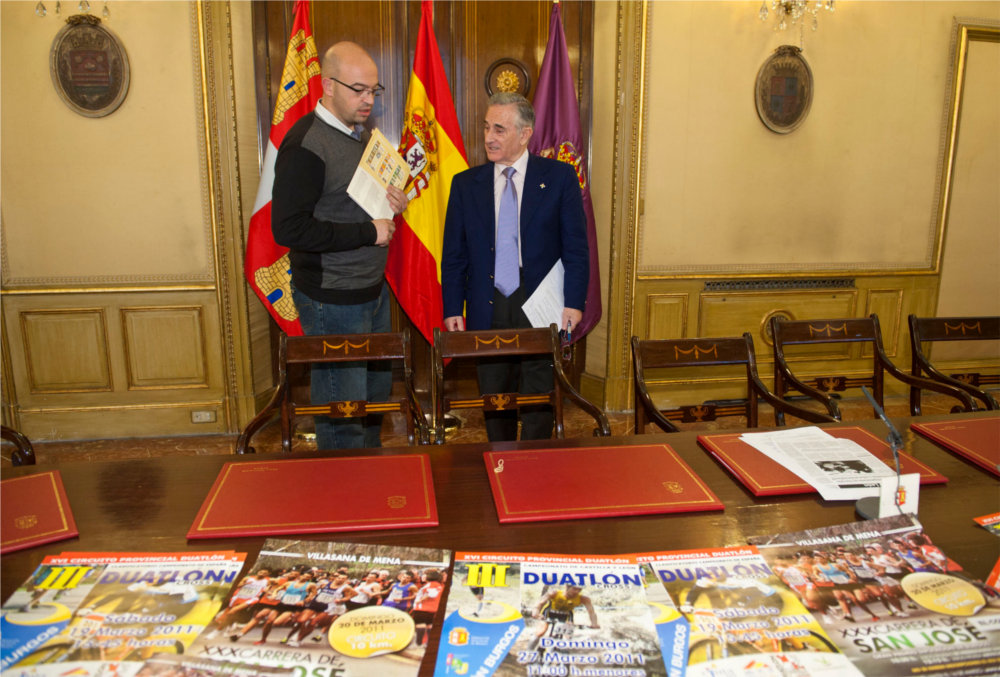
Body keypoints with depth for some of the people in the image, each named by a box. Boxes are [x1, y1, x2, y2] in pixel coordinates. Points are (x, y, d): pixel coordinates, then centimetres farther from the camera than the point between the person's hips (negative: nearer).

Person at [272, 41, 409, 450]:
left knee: (377, 391, 19)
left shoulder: (362, 134, 12)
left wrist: (392, 206, 2)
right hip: (332, 300, -9)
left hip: (372, 290, 9)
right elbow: (289, 229, -23)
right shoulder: (306, 143, -17)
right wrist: (368, 232, -20)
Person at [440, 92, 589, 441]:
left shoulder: (559, 177, 1)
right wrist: (452, 310, 1)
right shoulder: (465, 184, 8)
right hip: (488, 312, 2)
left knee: (539, 401, 3)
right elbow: (454, 255, 8)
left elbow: (576, 248, 0)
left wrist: (574, 302, -10)